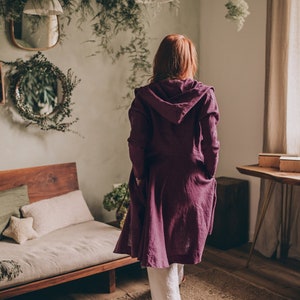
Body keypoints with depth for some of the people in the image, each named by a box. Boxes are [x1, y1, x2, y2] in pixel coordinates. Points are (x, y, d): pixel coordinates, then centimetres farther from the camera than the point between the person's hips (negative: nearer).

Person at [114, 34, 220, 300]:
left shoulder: (144, 97, -8)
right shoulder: (205, 95, -7)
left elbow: (137, 145, -9)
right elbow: (211, 144, -7)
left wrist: (140, 178, 3)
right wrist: (208, 178, 6)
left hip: (156, 181, -2)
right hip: (194, 183, 3)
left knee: (157, 247, 8)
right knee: (183, 239, 28)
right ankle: (177, 277, 55)